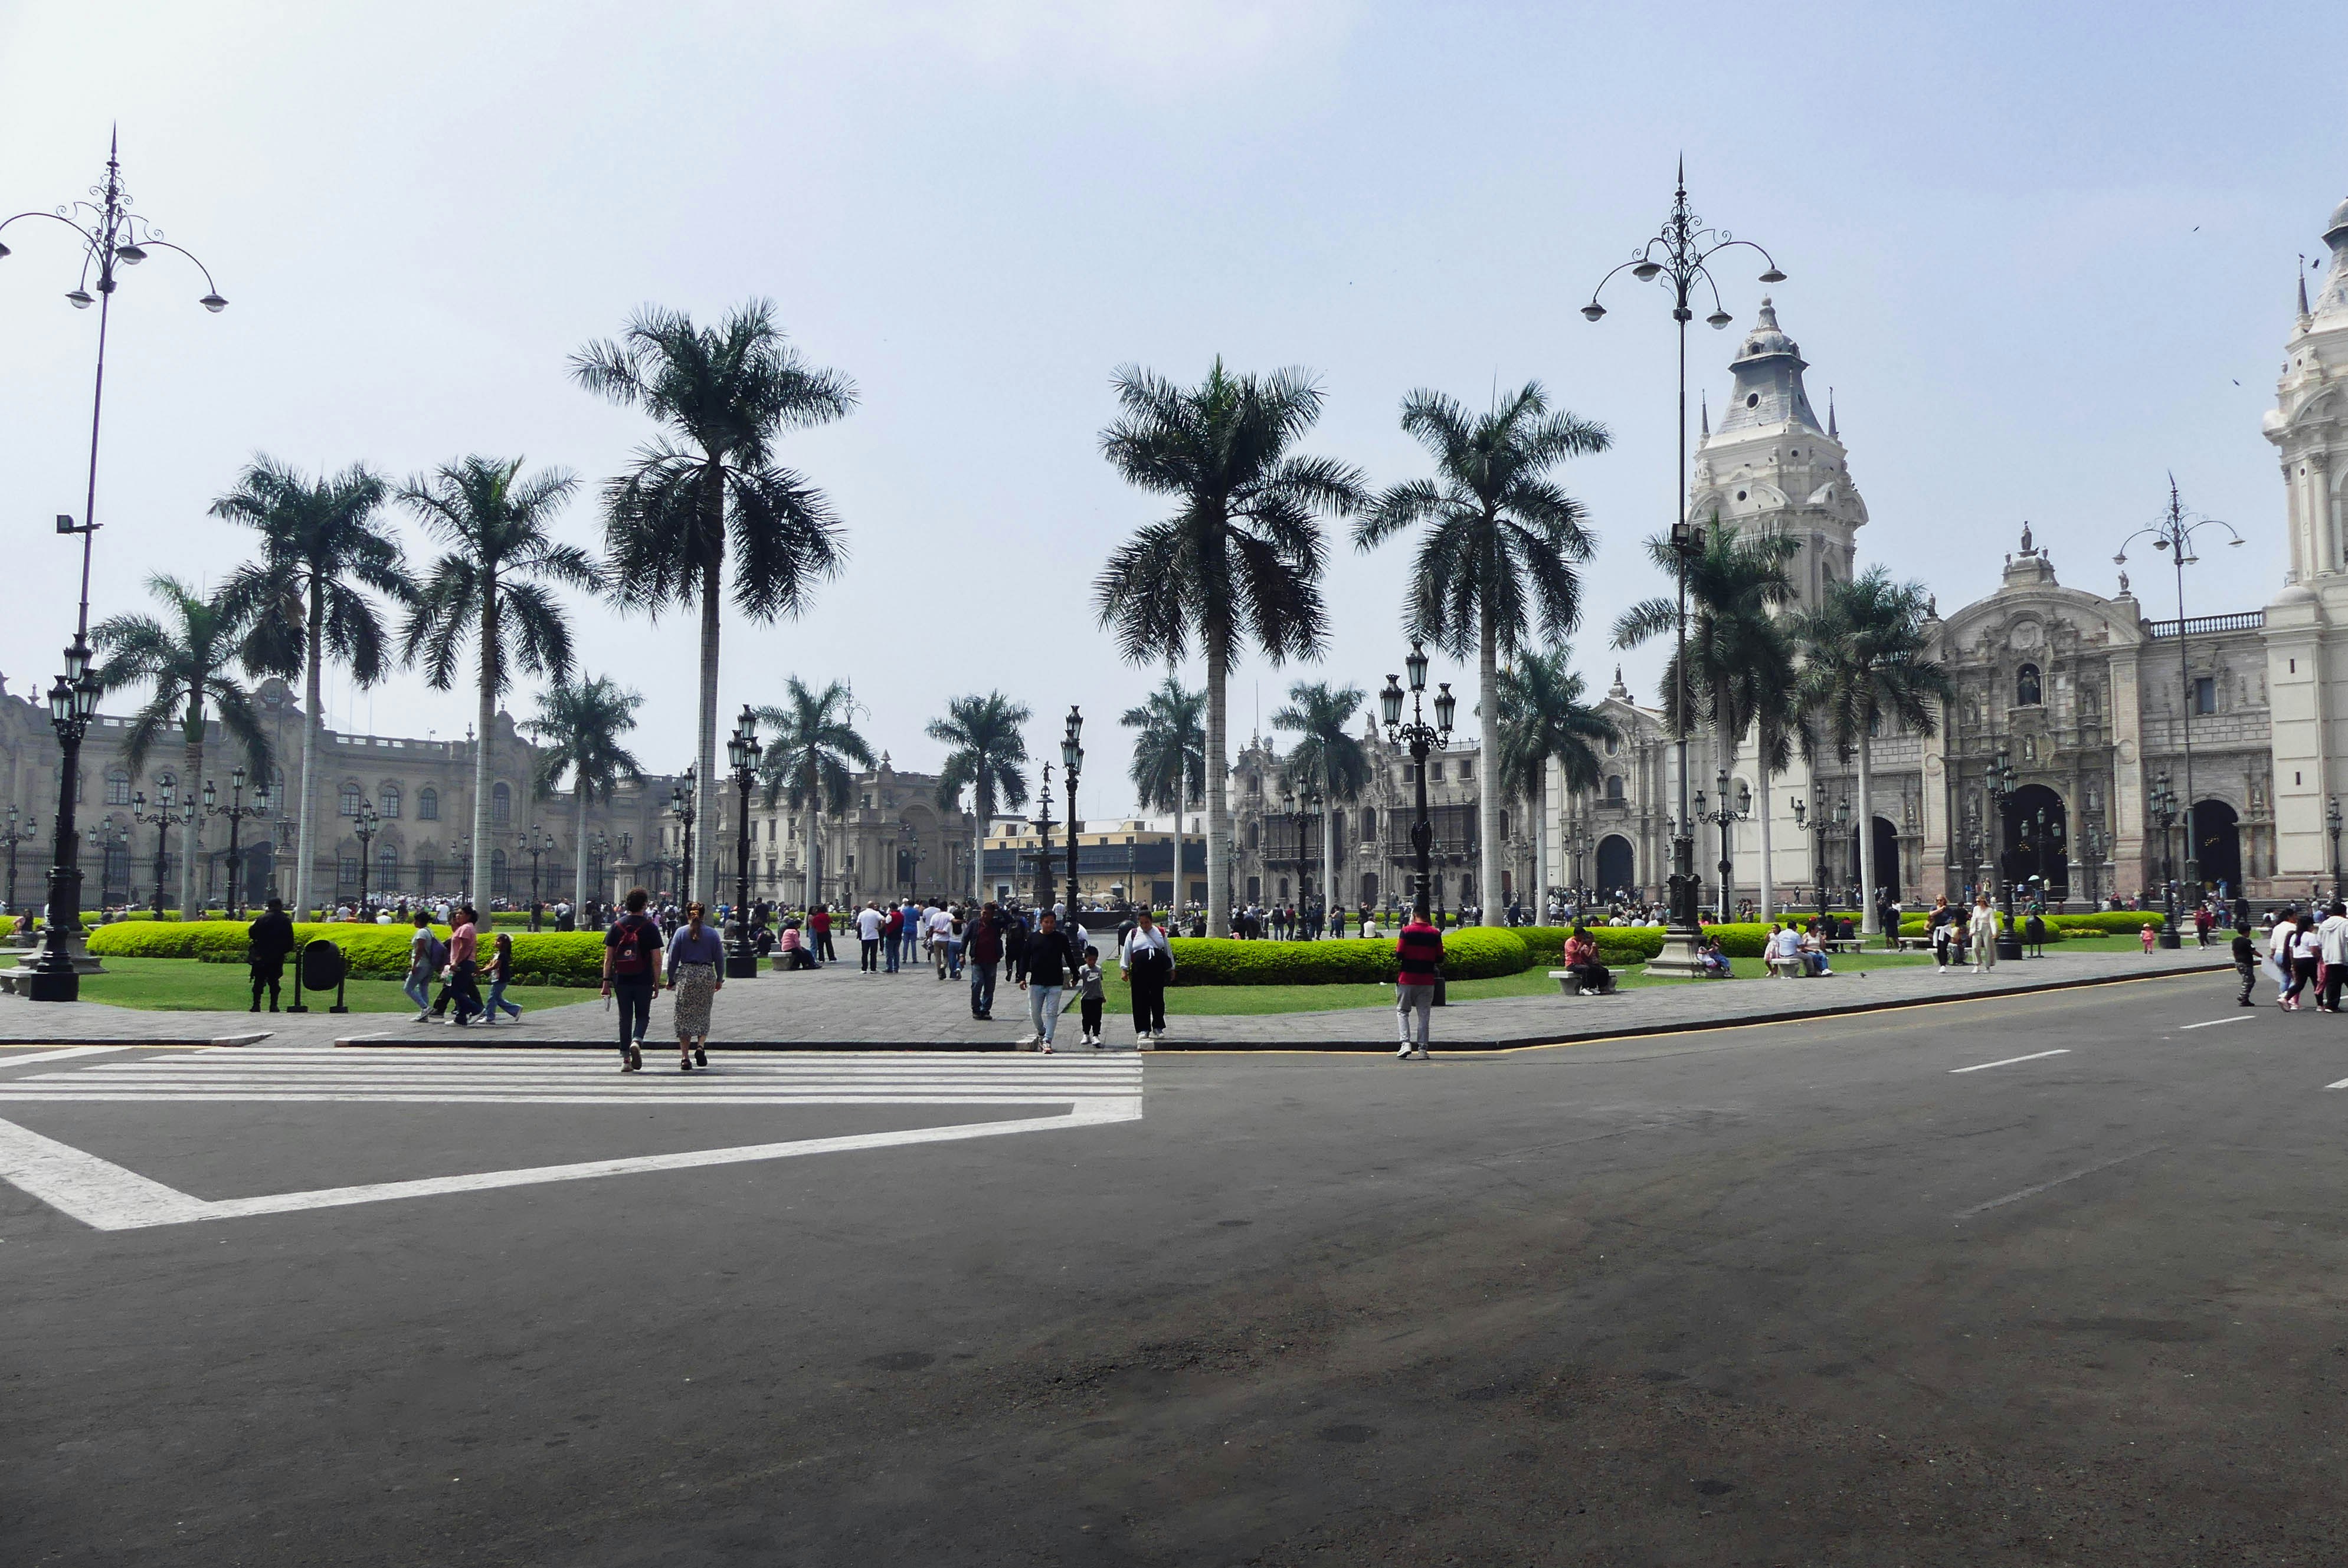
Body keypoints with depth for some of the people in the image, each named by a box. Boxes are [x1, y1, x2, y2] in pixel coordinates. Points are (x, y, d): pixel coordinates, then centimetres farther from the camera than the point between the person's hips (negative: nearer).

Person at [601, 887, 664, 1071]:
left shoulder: (616, 926, 4)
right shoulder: (650, 927, -3)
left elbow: (608, 957, 2)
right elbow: (656, 959, -5)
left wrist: (606, 981, 5)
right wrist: (657, 982, 2)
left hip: (621, 980, 2)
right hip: (644, 980, -2)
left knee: (625, 1018, 10)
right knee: (642, 1015, 11)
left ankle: (625, 1059, 10)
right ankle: (637, 1041, -17)